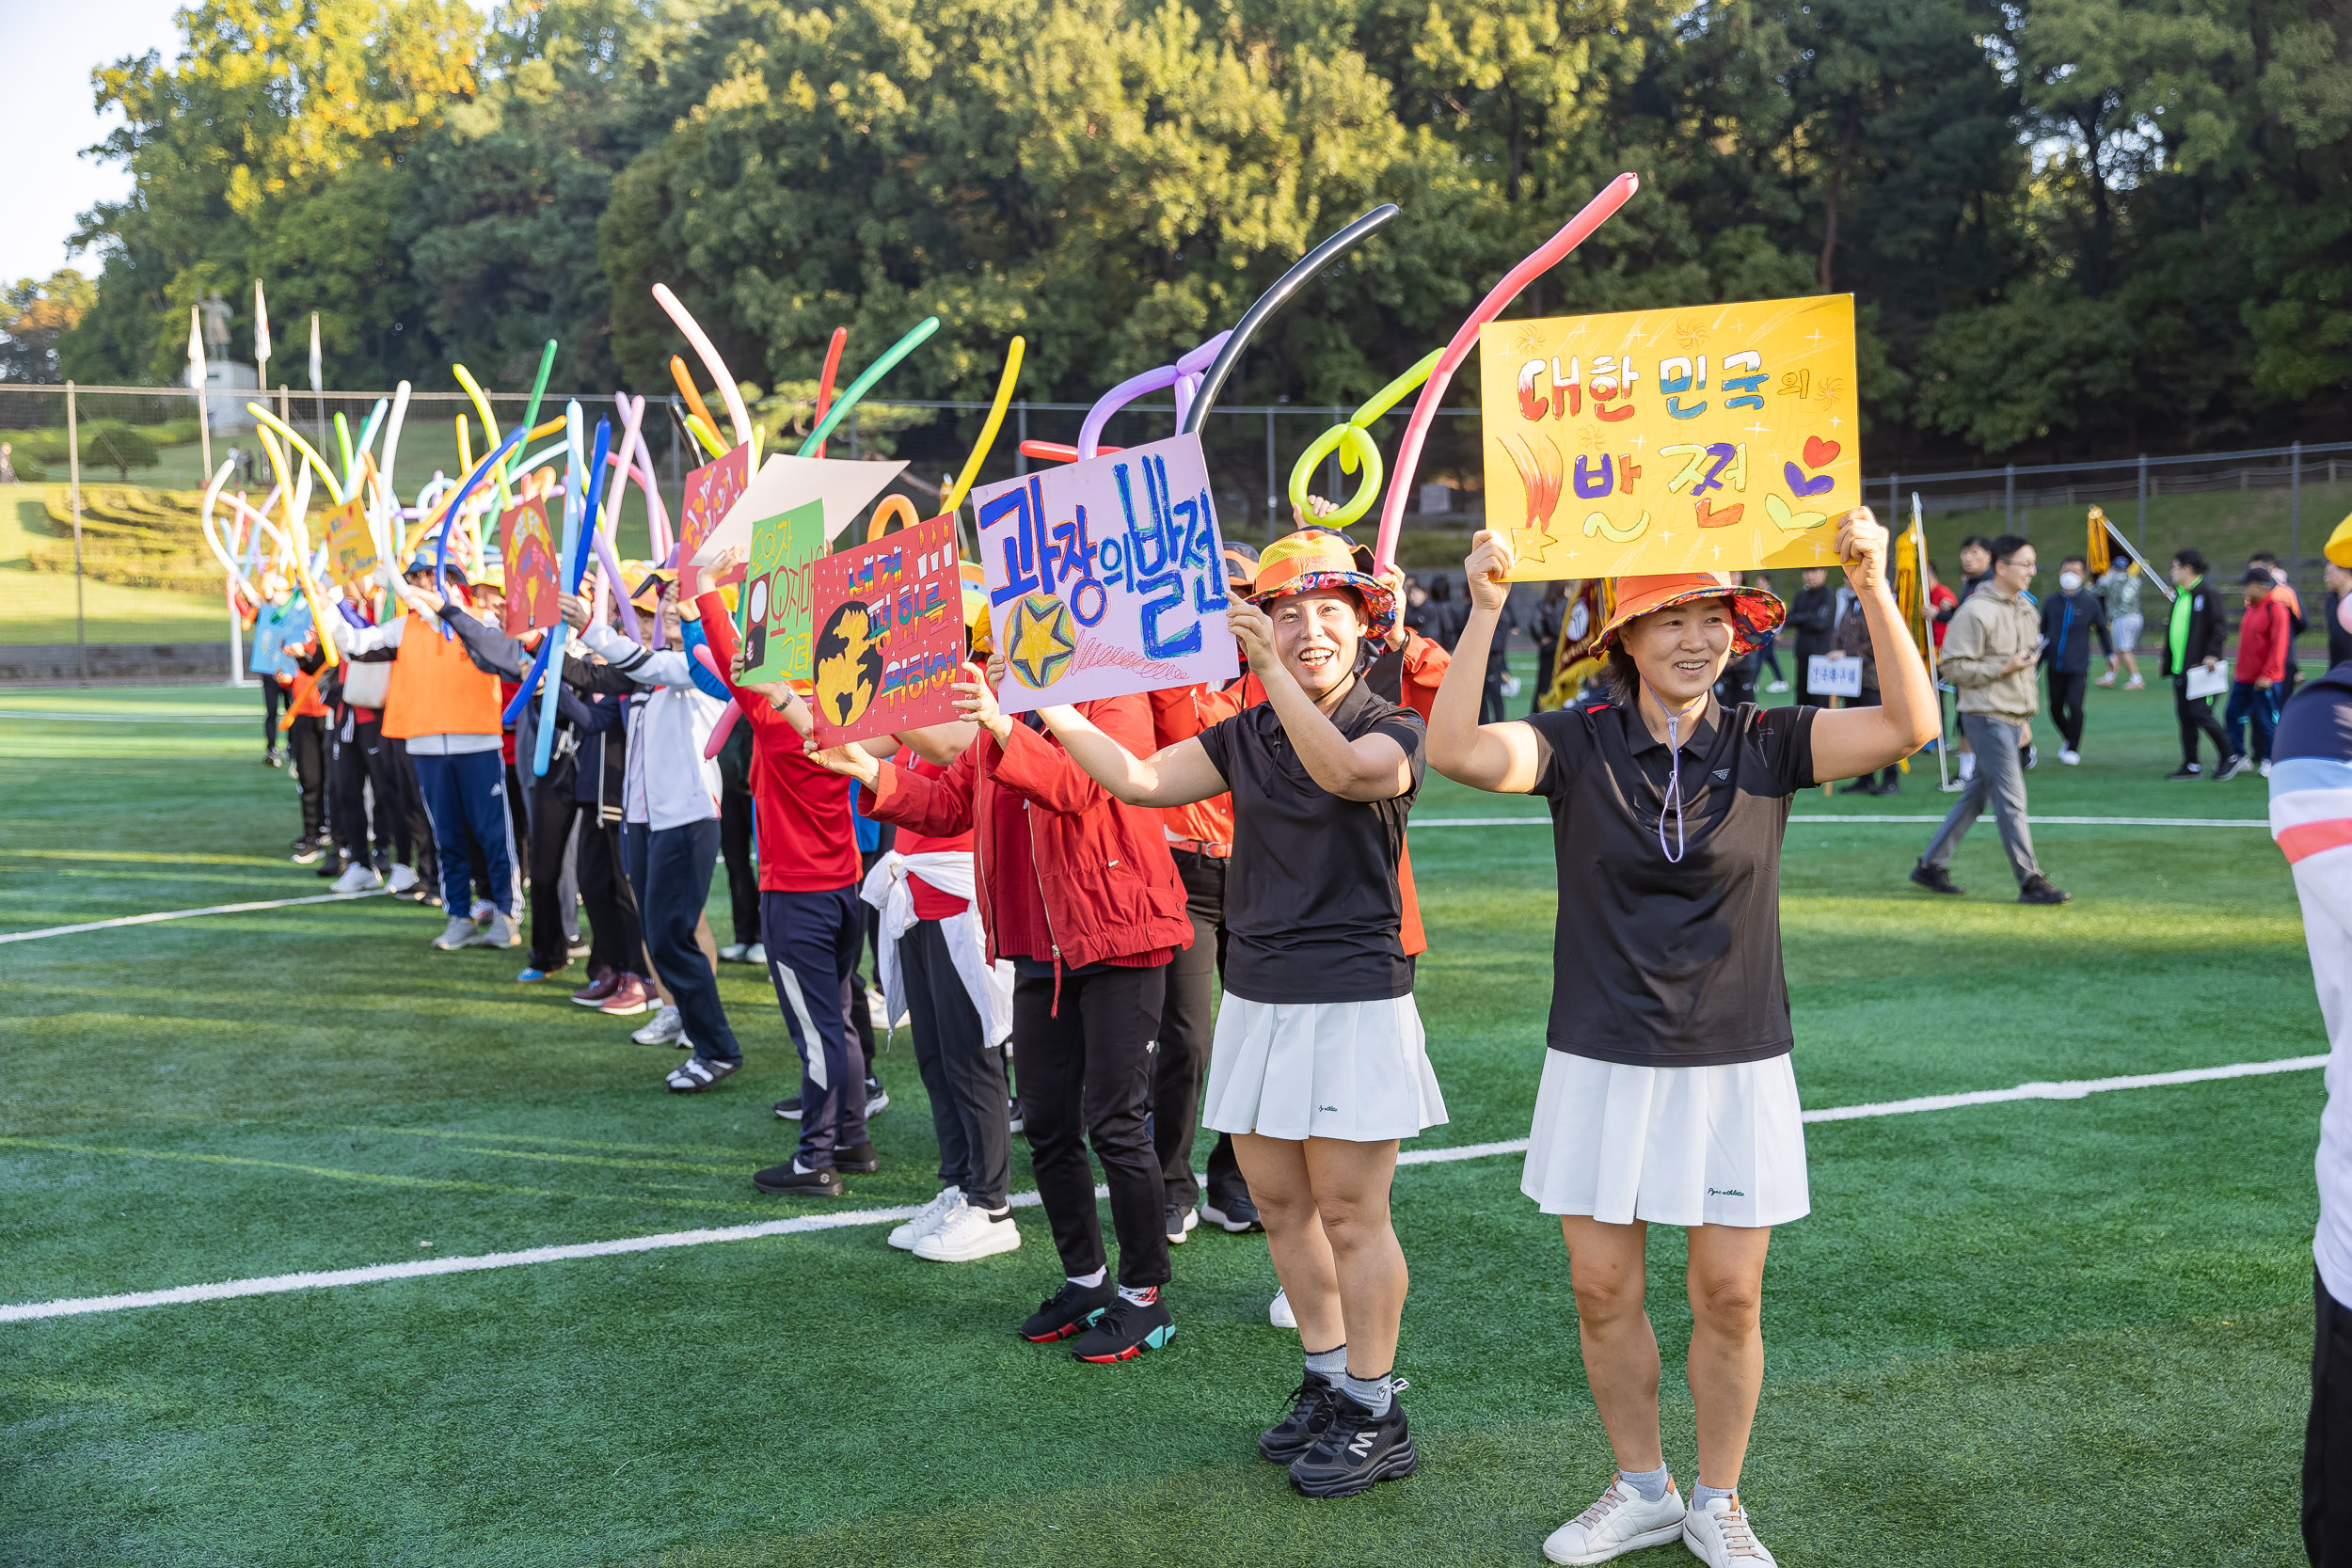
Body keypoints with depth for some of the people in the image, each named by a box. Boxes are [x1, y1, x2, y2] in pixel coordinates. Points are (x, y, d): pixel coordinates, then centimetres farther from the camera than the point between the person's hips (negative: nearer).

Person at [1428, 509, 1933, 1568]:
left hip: (1735, 1063, 0)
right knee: (1603, 1289, 7)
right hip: (1601, 1062, 0)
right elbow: (1457, 751, -21)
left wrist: (1872, 588, -22)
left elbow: (1909, 725, -14)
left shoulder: (1765, 745, -1)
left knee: (1730, 1296, 5)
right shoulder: (1580, 743, -4)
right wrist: (1484, 610, -27)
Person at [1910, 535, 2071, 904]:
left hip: (2013, 718, 9)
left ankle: (1932, 865, 22)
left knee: (1976, 797, 12)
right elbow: (1954, 667, -14)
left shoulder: (2026, 608, 15)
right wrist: (2004, 668, -20)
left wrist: (2025, 719, 22)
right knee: (2011, 800, -8)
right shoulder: (1975, 611, -13)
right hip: (1987, 717, -9)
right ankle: (2030, 881, -5)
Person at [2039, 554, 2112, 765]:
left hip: (2078, 667, -3)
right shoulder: (2051, 602, 4)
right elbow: (2043, 633, 14)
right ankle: (2067, 738, 35)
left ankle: (2073, 750, 2)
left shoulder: (2090, 603, -1)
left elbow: (2101, 628, 15)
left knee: (2074, 706, -13)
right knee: (2055, 709, 8)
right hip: (2054, 667, 3)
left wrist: (2110, 653, 20)